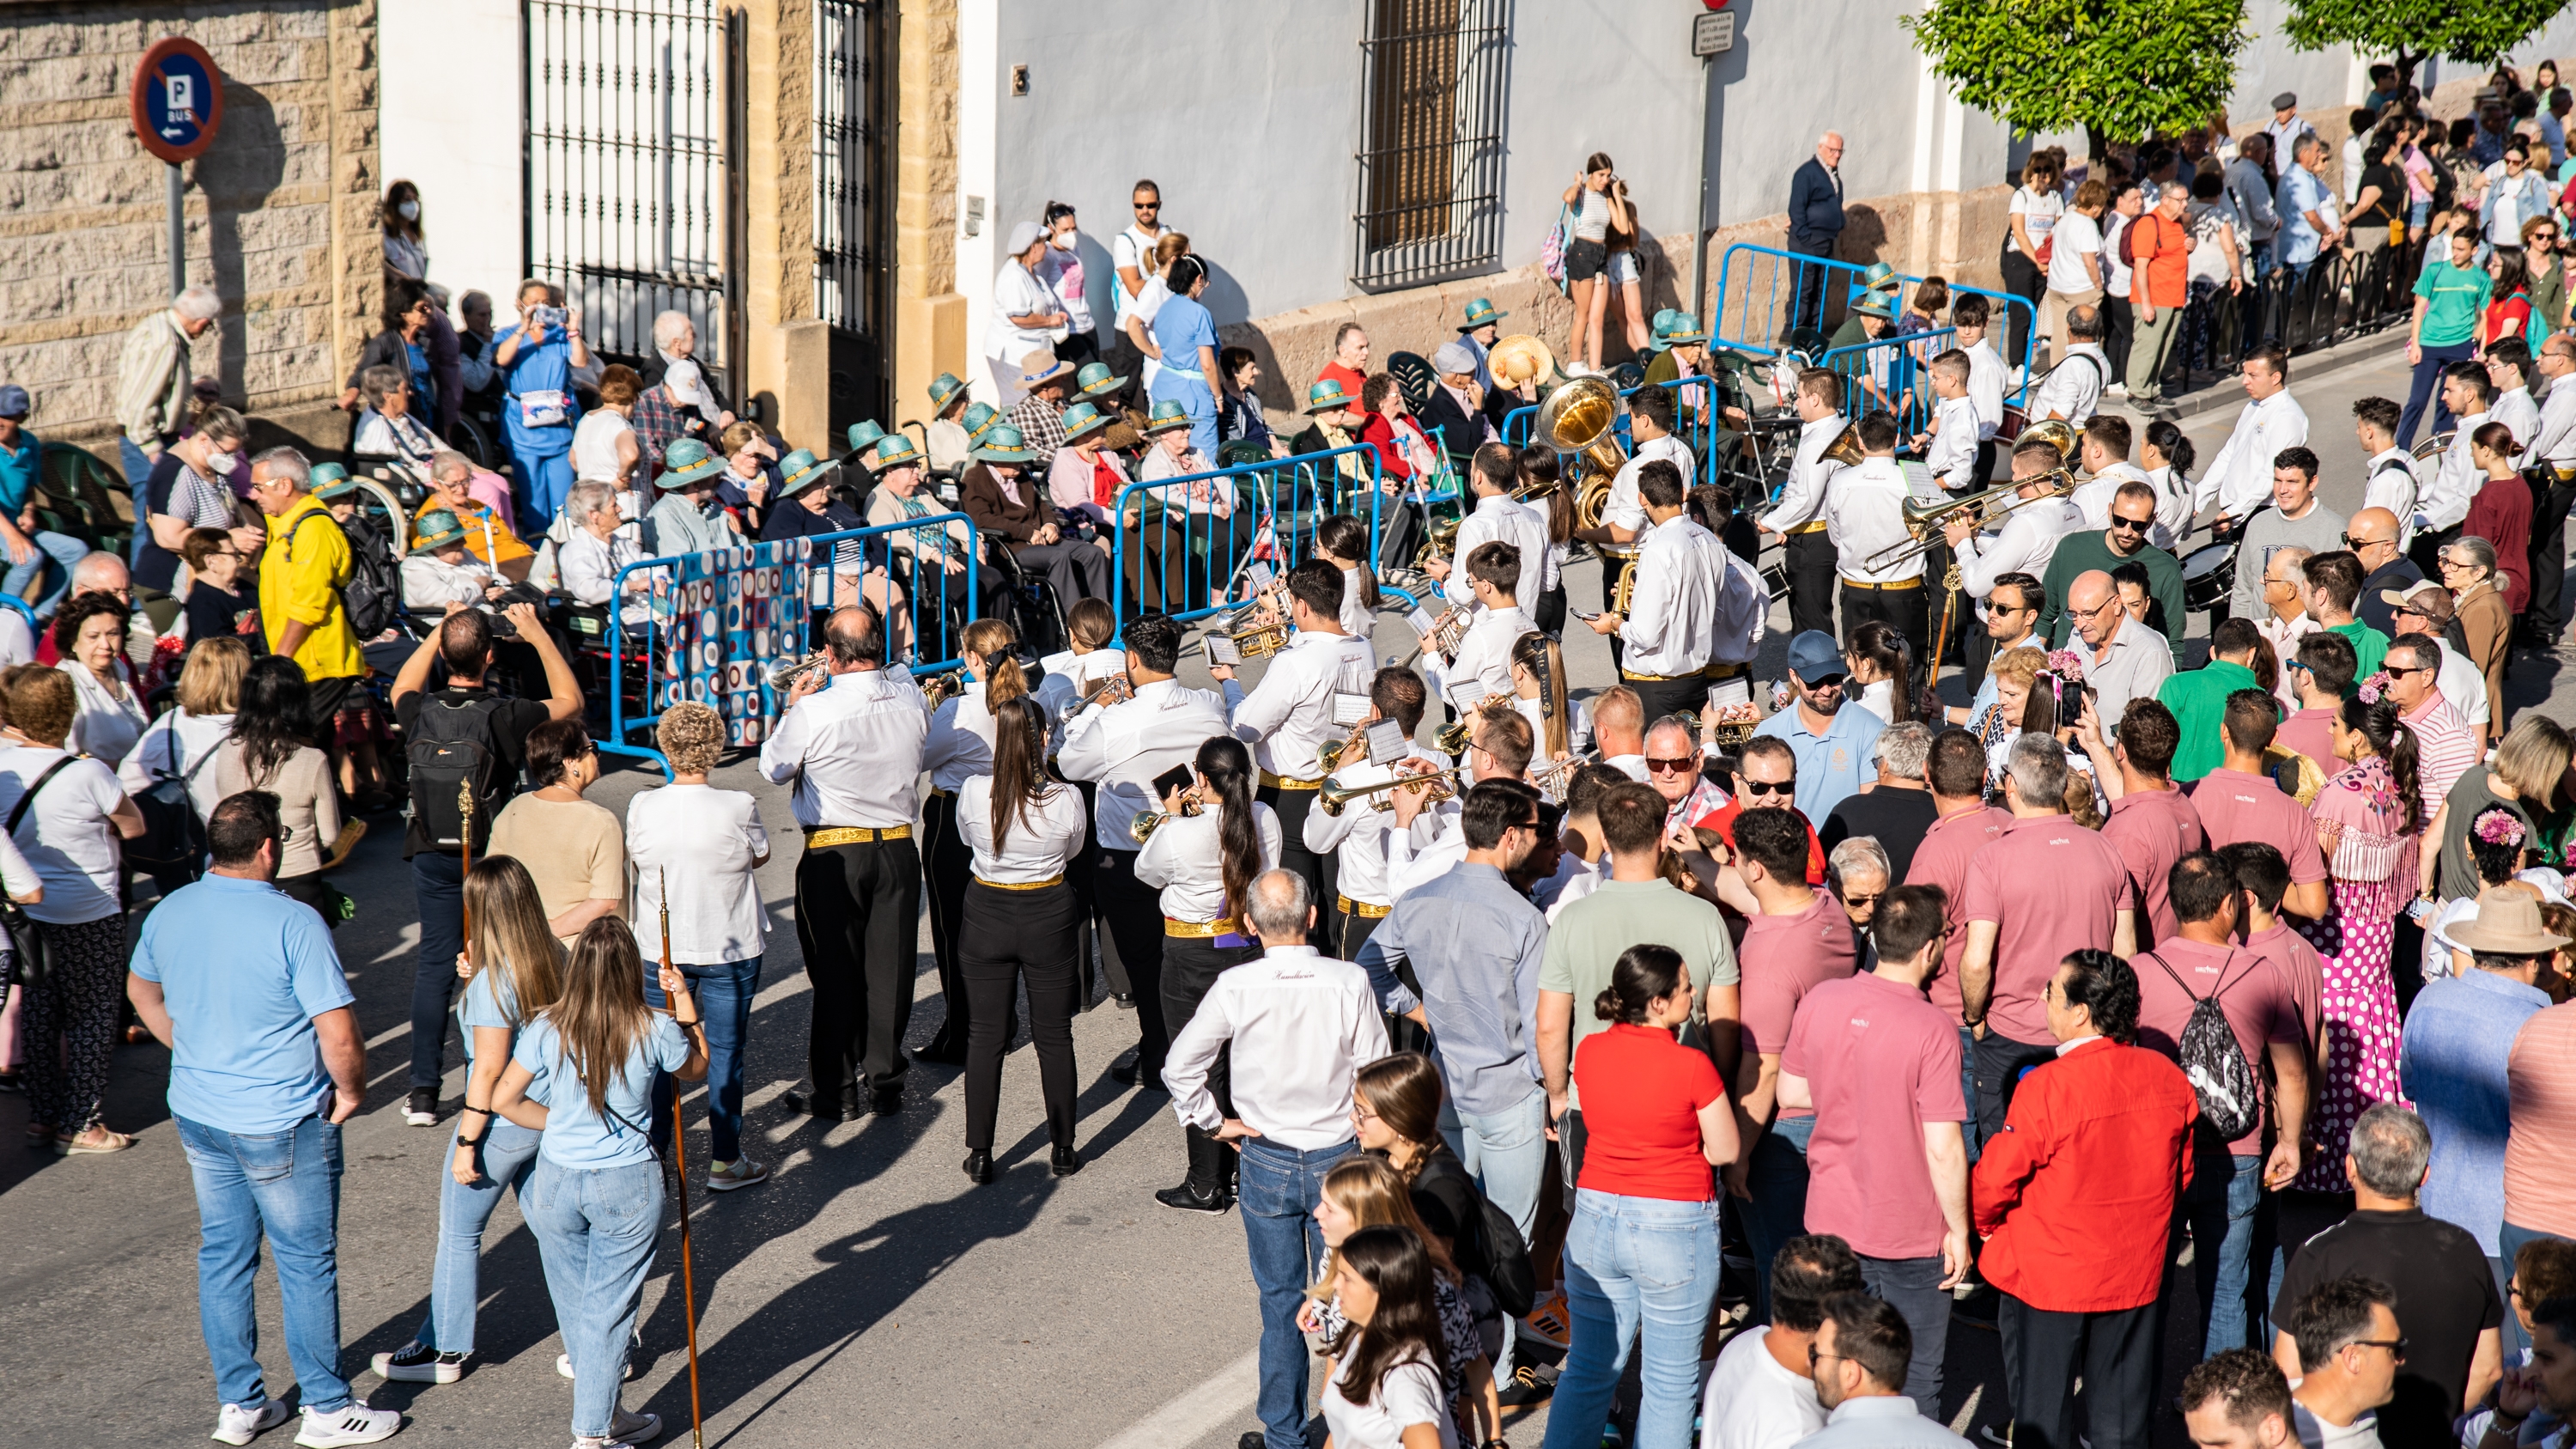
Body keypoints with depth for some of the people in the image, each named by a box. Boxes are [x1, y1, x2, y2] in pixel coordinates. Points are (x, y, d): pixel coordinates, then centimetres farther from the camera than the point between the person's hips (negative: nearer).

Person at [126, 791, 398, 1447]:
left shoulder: (168, 913, -1)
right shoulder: (293, 924, -22)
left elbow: (142, 990, 18)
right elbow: (338, 1032, -22)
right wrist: (351, 1091, -5)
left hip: (197, 1116, 6)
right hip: (281, 1123, -6)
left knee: (222, 1256, 16)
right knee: (307, 1263, 7)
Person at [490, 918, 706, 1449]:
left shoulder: (547, 1030, -9)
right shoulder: (653, 1032, -14)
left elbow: (503, 1100, -2)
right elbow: (697, 1068, 7)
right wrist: (683, 1000, 11)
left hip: (556, 1181, 2)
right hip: (628, 1186, -2)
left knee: (574, 1303, 18)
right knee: (608, 1308, 8)